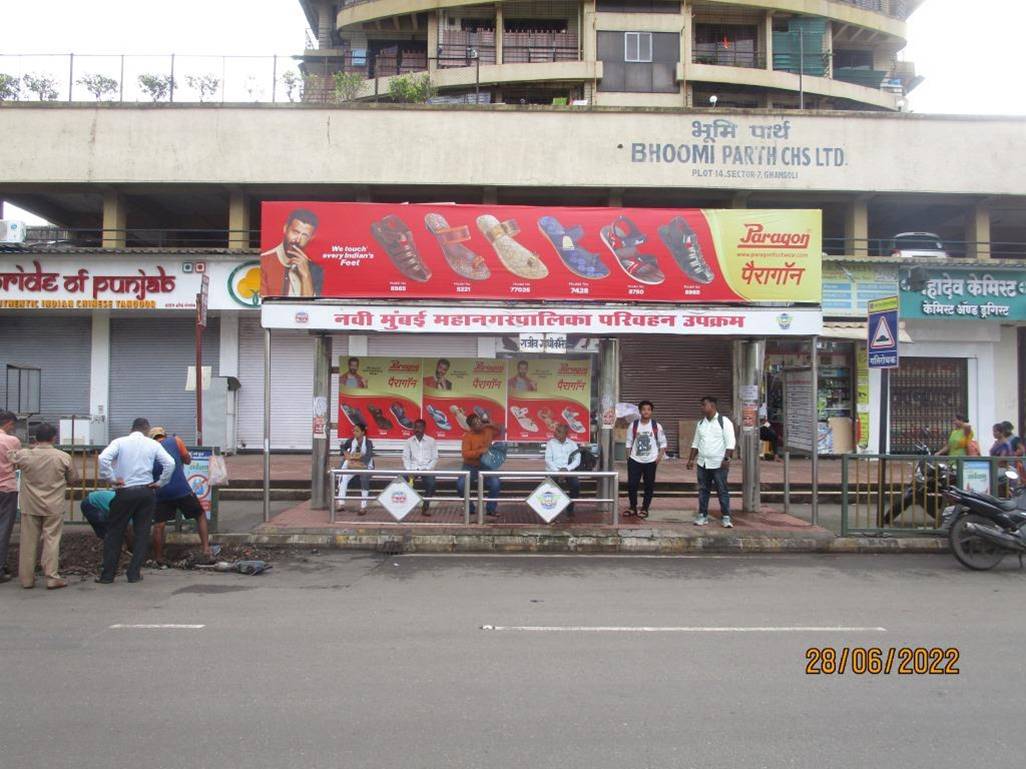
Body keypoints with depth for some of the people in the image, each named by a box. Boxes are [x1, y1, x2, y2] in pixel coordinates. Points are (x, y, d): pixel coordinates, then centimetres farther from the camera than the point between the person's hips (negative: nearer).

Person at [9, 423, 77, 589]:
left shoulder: (24, 455, -7)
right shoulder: (63, 457, -9)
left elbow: (12, 460, 15)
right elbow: (73, 478, 3)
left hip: (30, 507, 2)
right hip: (54, 507, -2)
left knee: (28, 542, 10)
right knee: (52, 541, 3)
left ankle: (26, 578, 17)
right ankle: (52, 577, 1)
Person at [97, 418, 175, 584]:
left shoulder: (120, 442, 0)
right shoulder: (153, 444, 4)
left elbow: (103, 458, -16)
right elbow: (170, 463, -6)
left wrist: (111, 478, -6)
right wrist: (160, 483, 4)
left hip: (124, 492, -1)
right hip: (146, 492, 1)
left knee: (114, 533, 9)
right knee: (142, 533, 9)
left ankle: (107, 575, 12)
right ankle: (134, 573, 9)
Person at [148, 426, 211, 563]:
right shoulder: (175, 441, 6)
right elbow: (187, 460, 10)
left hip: (161, 493, 2)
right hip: (182, 489, -2)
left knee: (158, 525, 7)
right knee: (201, 516, 12)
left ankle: (158, 559, 8)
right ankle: (206, 548, 4)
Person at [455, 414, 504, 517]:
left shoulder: (488, 431, 0)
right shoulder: (468, 436, -9)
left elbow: (502, 430, 10)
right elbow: (465, 454, -17)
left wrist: (491, 425, -7)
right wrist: (480, 451, -27)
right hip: (470, 466, -1)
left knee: (495, 483, -24)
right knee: (460, 484, -24)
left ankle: (491, 508, -3)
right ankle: (469, 508, -2)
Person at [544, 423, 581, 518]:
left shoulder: (572, 444, 10)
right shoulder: (551, 443, 7)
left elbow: (577, 460, 1)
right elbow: (548, 459, -2)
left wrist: (566, 469, -15)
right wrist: (558, 471, -15)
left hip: (568, 470, 1)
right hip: (553, 471, -1)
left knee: (576, 484, -26)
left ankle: (570, 508, -4)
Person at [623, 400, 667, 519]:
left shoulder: (657, 426, -4)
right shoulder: (633, 425, -1)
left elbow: (663, 443, 2)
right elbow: (629, 442, 6)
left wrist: (660, 456, -8)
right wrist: (628, 456, -1)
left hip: (651, 461, 0)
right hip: (635, 460, 1)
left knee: (649, 486, 6)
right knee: (631, 484, 0)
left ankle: (644, 509, 18)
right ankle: (632, 507, 16)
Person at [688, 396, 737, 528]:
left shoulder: (724, 421, -7)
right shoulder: (700, 423, 11)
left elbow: (730, 443, -11)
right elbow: (695, 443, 16)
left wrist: (727, 458, -18)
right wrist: (691, 459, 11)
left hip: (719, 464, -5)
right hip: (702, 463, 6)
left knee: (722, 491, -1)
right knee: (703, 490, 9)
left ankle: (726, 517, 6)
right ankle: (703, 515, 17)